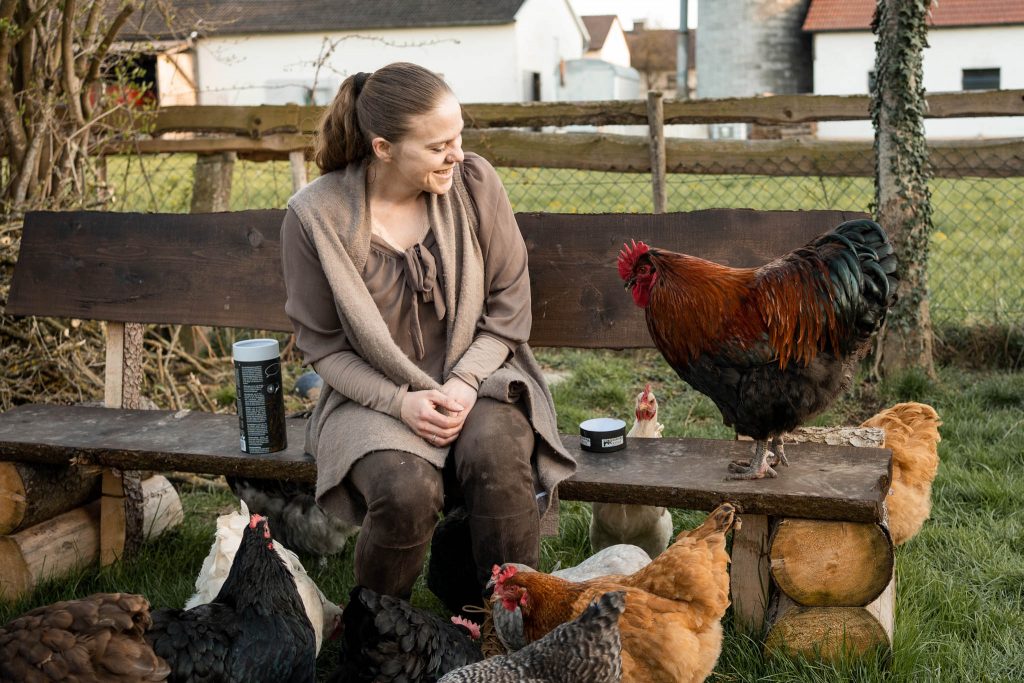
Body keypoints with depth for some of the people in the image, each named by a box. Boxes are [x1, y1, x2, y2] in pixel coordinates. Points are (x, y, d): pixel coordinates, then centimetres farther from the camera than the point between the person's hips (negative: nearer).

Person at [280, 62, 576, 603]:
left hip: (474, 376, 2)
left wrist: (465, 382, -15)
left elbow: (509, 305, 0)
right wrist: (401, 401, -18)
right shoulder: (315, 216, -12)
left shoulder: (474, 182, -6)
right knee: (407, 489, -31)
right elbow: (323, 346, -4)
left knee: (495, 455, -31)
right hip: (374, 395, -1)